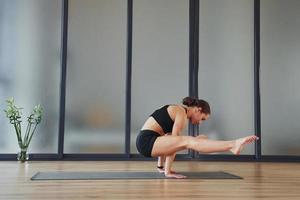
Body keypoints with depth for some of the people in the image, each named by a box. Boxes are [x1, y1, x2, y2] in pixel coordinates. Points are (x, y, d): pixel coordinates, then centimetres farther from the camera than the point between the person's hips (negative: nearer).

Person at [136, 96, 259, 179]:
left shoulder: (177, 110, 19)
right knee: (190, 141, -23)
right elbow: (173, 140, -11)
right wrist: (168, 171, -10)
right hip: (147, 142, -9)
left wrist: (161, 166, 20)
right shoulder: (182, 113, -7)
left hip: (146, 142, 9)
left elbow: (168, 142, 20)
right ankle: (233, 145, -35)